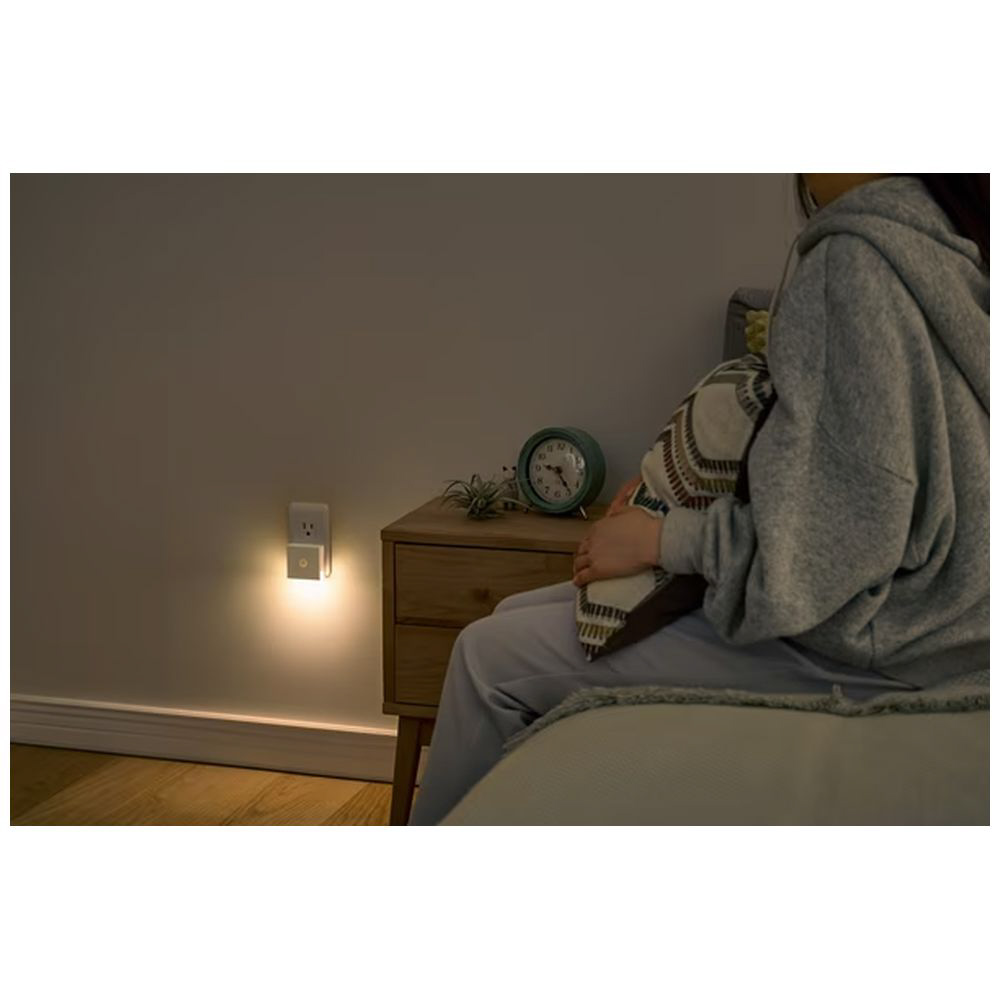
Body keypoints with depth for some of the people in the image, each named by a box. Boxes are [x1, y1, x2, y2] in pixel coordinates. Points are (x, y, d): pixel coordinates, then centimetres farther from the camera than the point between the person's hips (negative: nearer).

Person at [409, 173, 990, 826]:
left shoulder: (858, 260, -23)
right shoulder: (936, 236, 9)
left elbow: (848, 533, -26)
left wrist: (663, 540, -13)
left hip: (860, 636, -10)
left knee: (490, 655, -5)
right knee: (517, 618, 13)